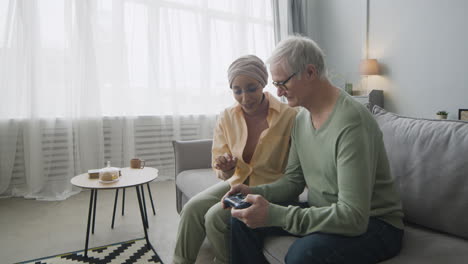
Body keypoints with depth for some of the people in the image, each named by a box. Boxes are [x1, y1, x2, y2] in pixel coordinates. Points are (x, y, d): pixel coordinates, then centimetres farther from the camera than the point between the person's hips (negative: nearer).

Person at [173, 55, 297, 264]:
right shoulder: (227, 118, -4)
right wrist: (226, 168, -21)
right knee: (192, 208, -17)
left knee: (216, 216, -22)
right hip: (237, 183, 5)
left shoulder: (289, 116, -17)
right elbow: (224, 175, 3)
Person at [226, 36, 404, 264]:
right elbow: (293, 180, 8)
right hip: (323, 212, 7)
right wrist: (256, 193, -11)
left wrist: (273, 215, -33)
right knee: (242, 219, -1)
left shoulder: (351, 122, -26)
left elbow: (354, 217, -29)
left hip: (373, 222, -7)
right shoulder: (302, 117, 1)